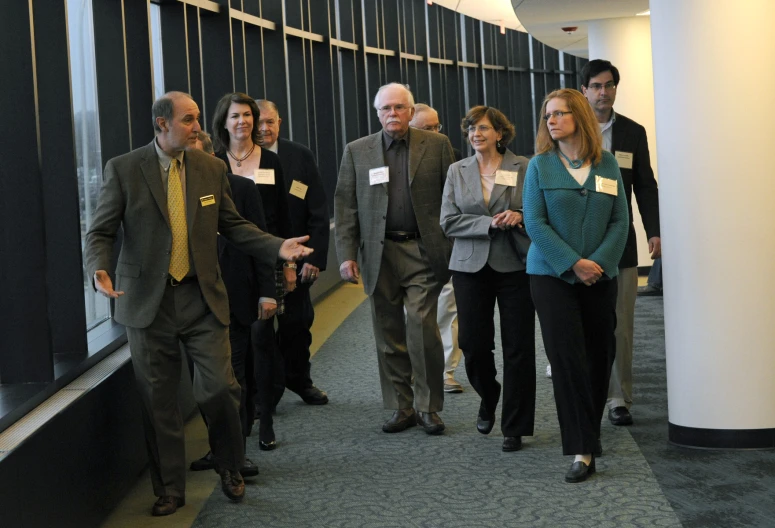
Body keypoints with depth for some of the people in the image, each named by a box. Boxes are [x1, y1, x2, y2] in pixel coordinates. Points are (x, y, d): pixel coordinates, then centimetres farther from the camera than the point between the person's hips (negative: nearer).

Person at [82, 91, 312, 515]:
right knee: (159, 400, 6)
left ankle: (230, 469, 22)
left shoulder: (211, 168, 5)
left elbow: (232, 224, 12)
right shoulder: (123, 169, -4)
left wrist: (277, 246, -3)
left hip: (201, 297, 2)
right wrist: (100, 269, -24)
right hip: (147, 300, -1)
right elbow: (100, 232, -4)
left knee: (219, 388, -5)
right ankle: (169, 490, 22)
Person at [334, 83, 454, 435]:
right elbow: (345, 206, 5)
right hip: (379, 253, 2)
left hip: (424, 250, -2)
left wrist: (456, 247, -2)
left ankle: (428, 406, 6)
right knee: (389, 335, 6)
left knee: (422, 328, -9)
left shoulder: (436, 145, 4)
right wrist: (346, 254, -3)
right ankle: (401, 407, 17)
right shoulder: (357, 151, 7)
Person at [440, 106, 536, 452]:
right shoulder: (457, 171, 8)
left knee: (518, 348, -1)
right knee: (473, 344, 1)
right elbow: (448, 222, 0)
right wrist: (490, 223, -13)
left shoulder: (523, 168, 2)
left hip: (515, 265, -2)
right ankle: (488, 400, 33)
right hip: (471, 265, 2)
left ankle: (515, 428, 10)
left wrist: (520, 217, -15)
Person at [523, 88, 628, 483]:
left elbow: (620, 220, 2)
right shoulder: (540, 165, 0)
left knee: (600, 353, 7)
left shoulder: (607, 164, 5)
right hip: (552, 274, -2)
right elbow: (535, 223, -7)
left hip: (600, 275, 3)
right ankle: (582, 450, -8)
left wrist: (599, 261, -13)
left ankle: (589, 431, 26)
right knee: (567, 357, -9)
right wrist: (573, 264, -15)